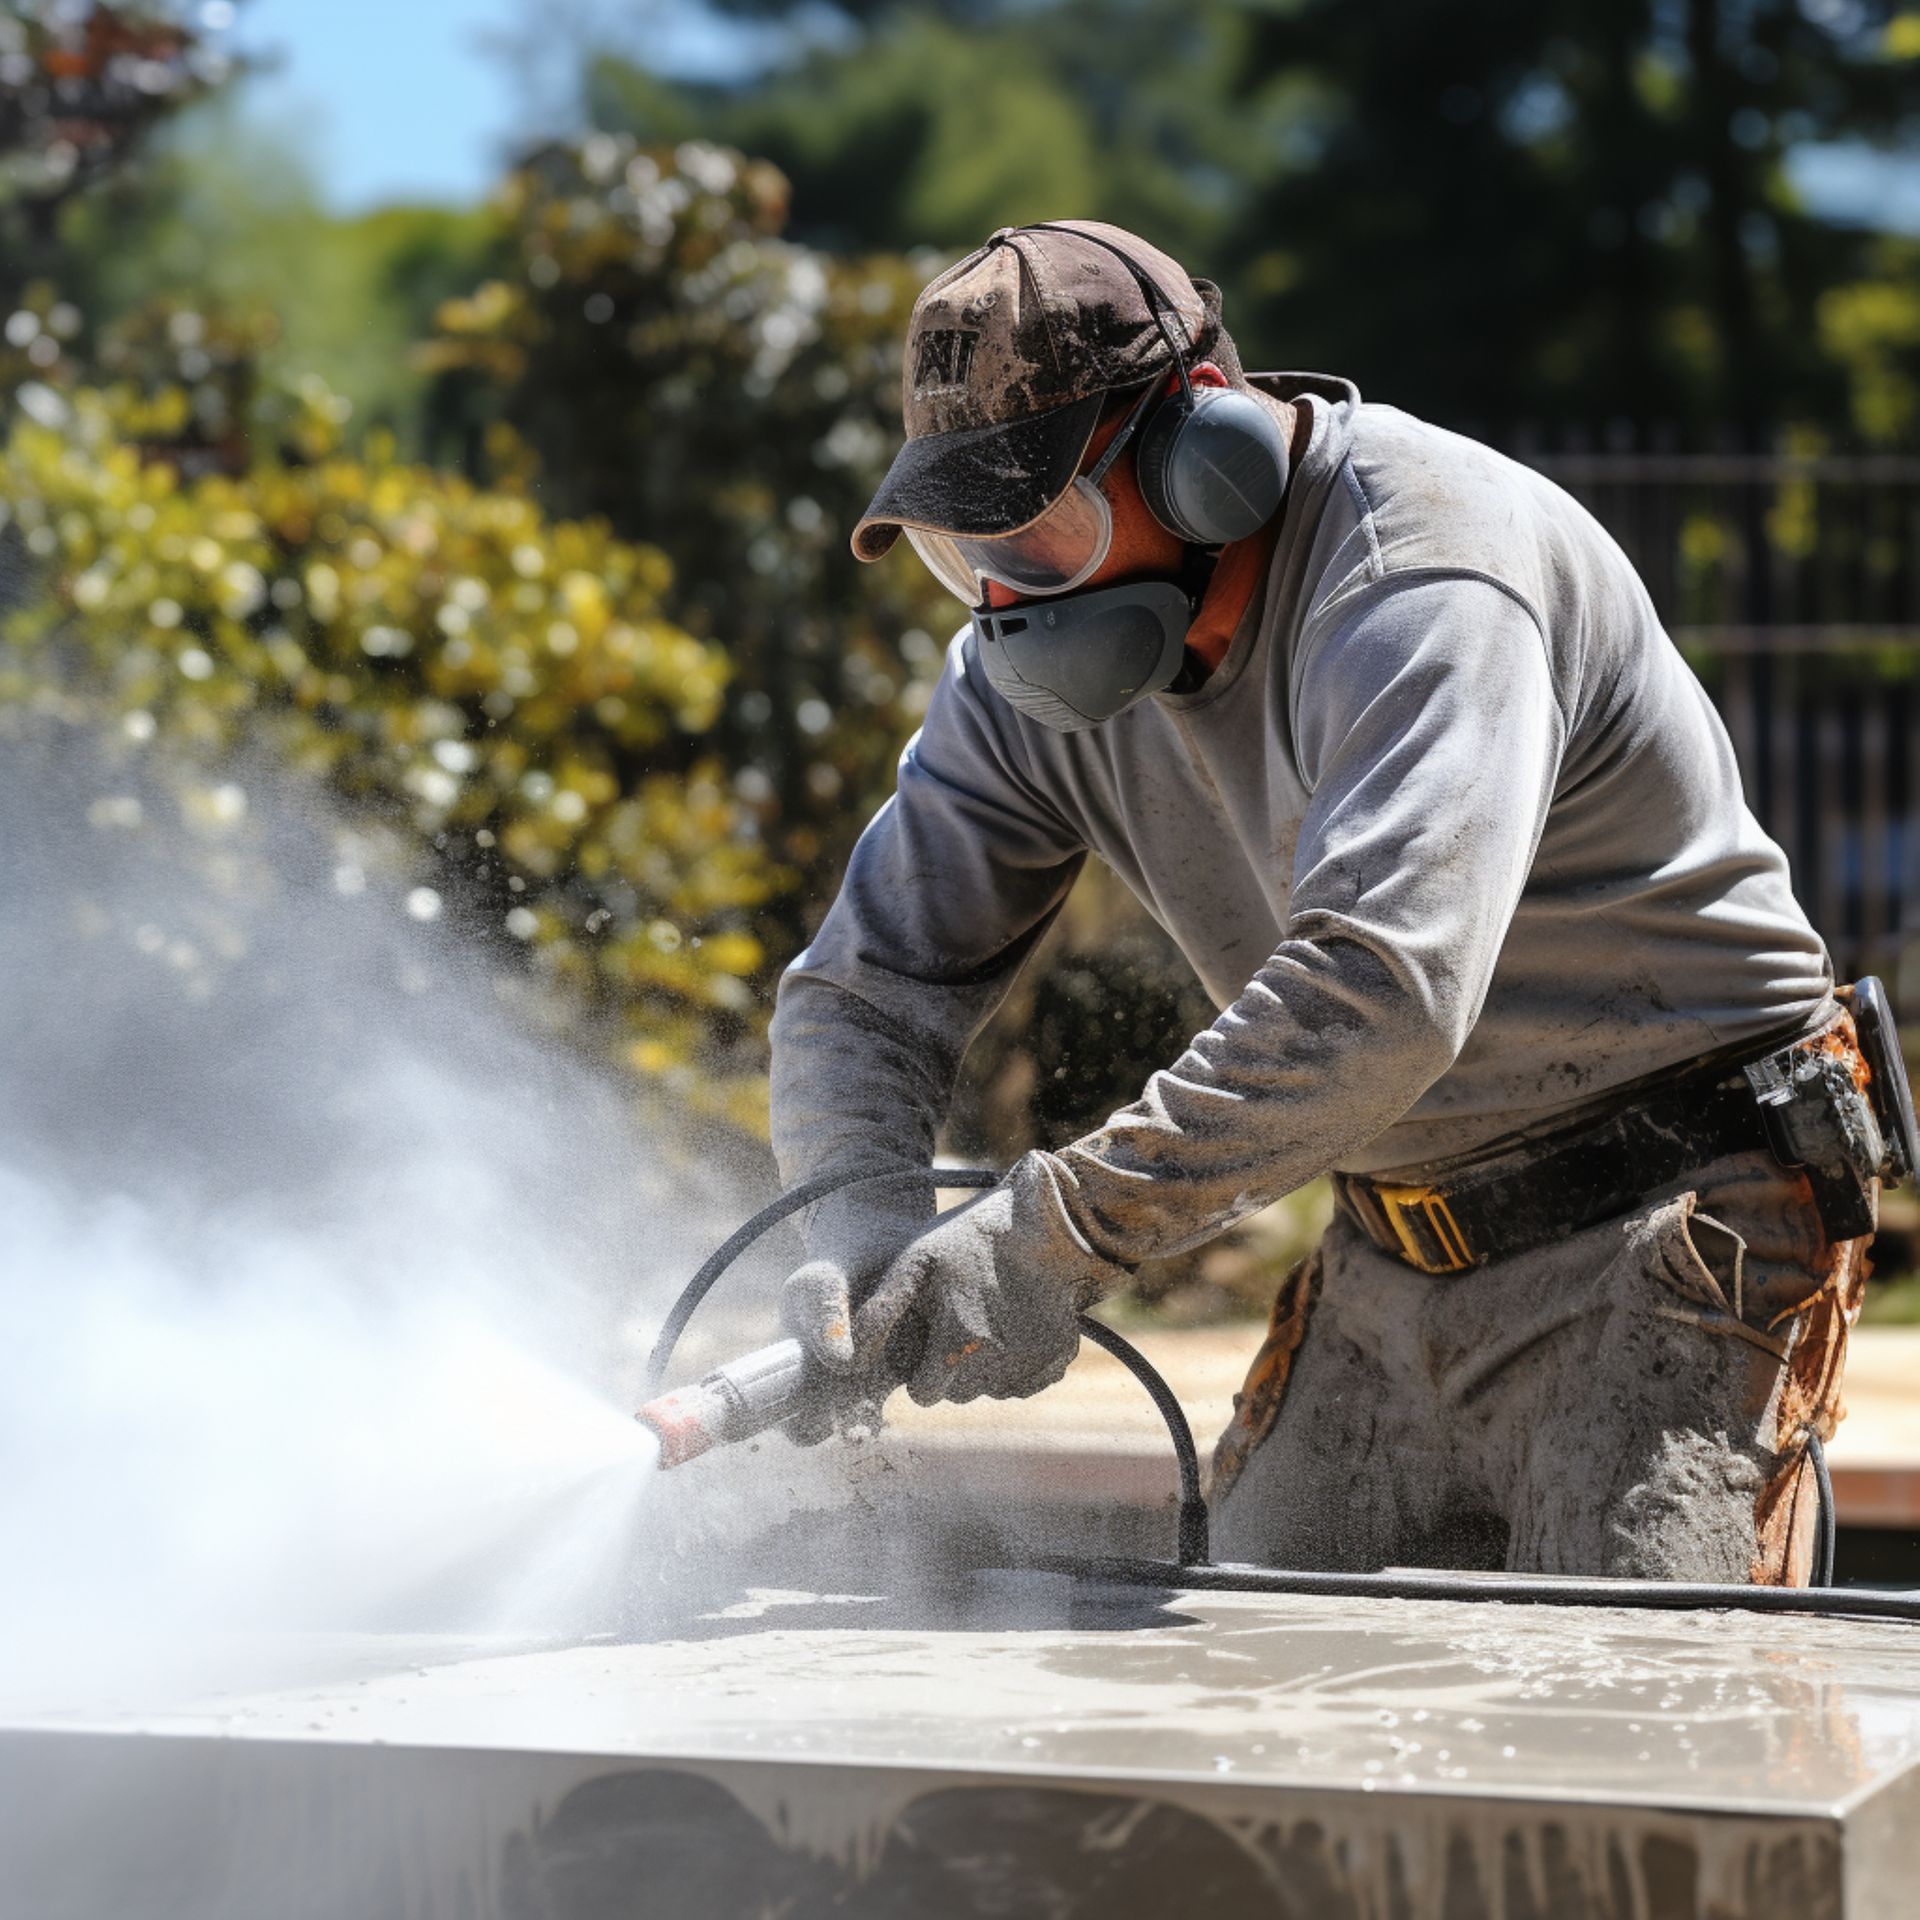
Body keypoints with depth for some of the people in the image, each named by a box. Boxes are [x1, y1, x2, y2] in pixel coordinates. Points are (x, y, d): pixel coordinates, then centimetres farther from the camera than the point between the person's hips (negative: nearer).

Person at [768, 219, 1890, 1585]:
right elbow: (867, 985, 2)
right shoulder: (1028, 676, 0)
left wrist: (1063, 1232, -40)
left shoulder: (1426, 575, -25)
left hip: (1676, 1223, -7)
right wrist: (870, 1224, -20)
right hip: (1399, 1260, 7)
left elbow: (1383, 992, -39)